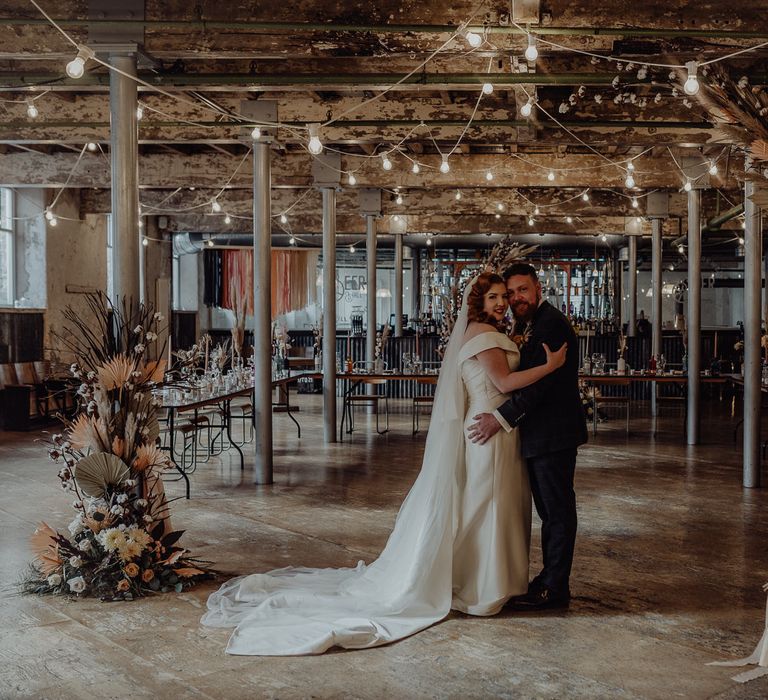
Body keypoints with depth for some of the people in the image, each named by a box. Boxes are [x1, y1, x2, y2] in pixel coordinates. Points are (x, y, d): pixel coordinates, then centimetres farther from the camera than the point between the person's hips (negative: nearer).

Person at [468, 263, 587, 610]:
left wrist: (500, 418, -23)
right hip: (540, 434, 10)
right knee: (550, 510, 16)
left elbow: (539, 381, -23)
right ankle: (550, 578, 26)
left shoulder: (551, 324, -15)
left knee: (557, 510, -2)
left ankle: (554, 589, 6)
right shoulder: (532, 325, 17)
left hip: (553, 435, -10)